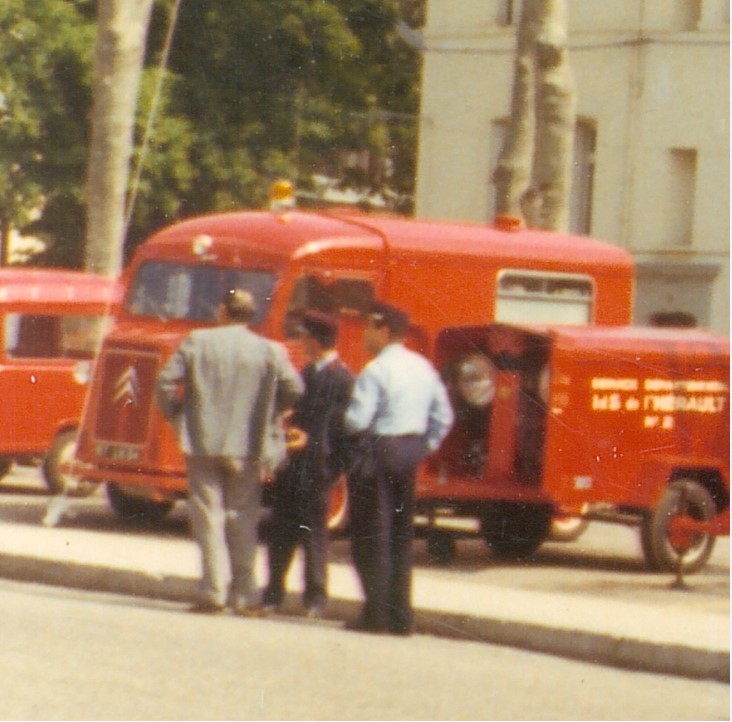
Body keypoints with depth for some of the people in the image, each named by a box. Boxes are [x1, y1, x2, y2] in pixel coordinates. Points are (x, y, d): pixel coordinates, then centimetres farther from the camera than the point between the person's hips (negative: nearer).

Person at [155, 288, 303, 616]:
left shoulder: (197, 342, -2)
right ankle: (244, 595, 6)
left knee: (209, 516, 4)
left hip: (203, 442, -1)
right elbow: (294, 390, -4)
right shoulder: (269, 351, -2)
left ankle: (213, 592, -1)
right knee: (243, 518, 9)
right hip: (247, 447, 1)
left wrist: (175, 415, 11)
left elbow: (166, 382, -5)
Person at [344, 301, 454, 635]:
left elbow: (357, 420, -20)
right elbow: (443, 416, 10)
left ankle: (376, 613, -3)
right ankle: (401, 614, 14)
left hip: (377, 451, -7)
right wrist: (425, 446, 15)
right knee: (401, 535, 13)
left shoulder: (376, 371, -15)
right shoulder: (423, 368, 9)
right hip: (411, 452, 8)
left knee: (371, 536, -1)